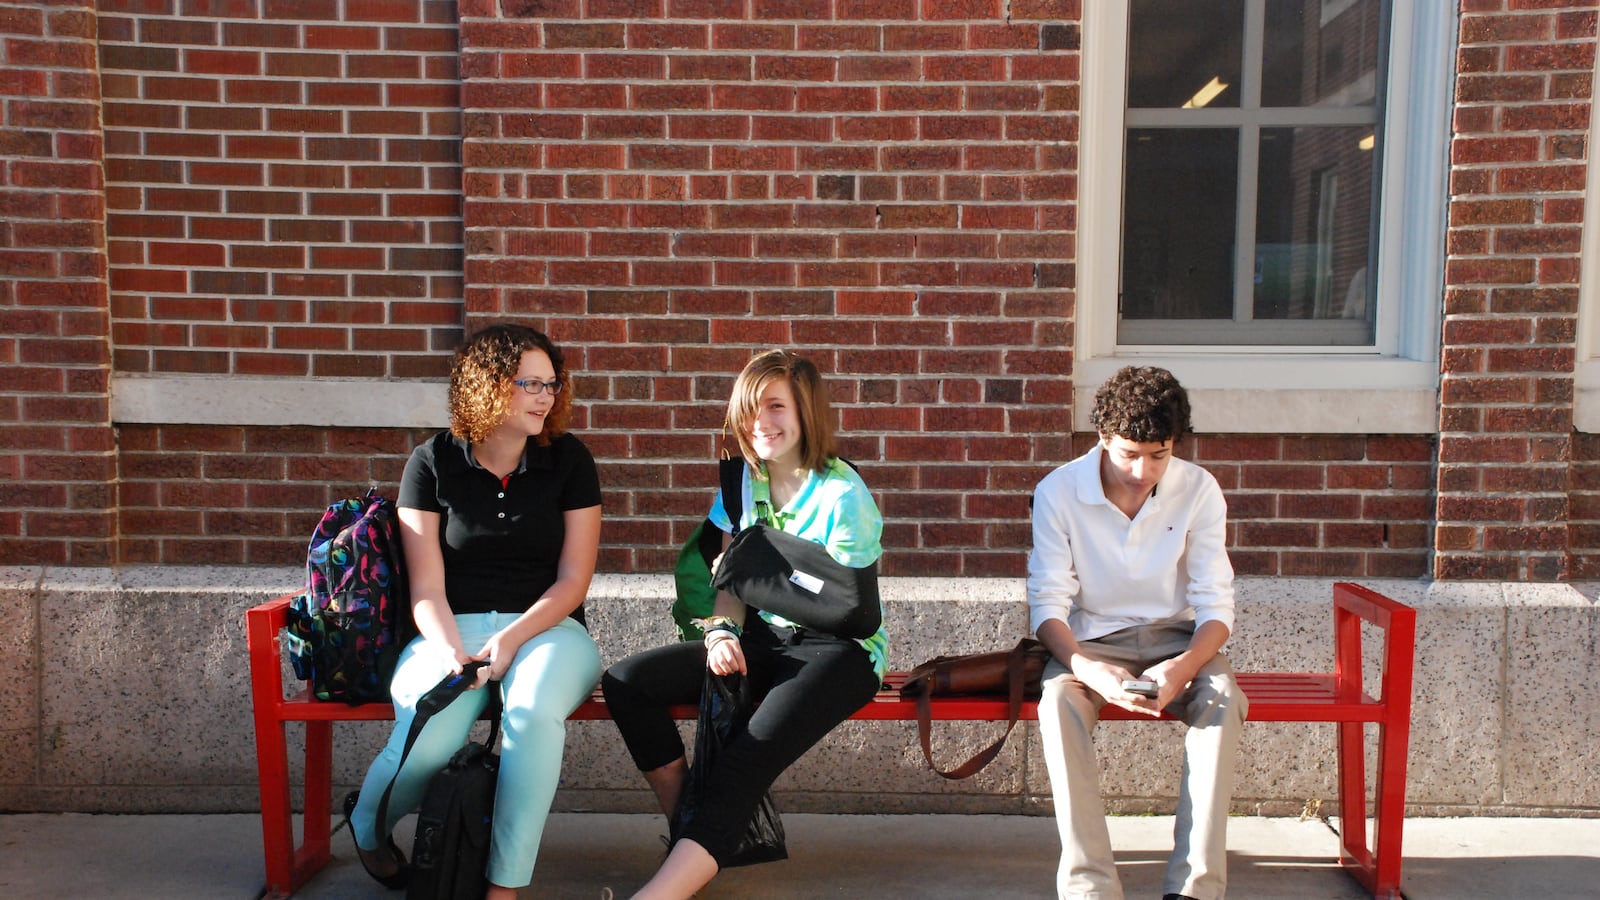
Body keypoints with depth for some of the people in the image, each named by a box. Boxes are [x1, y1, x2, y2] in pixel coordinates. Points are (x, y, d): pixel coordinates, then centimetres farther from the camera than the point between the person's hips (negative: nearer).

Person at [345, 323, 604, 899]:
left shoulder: (568, 459, 2)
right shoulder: (433, 462, 2)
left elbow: (572, 581, 0)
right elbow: (427, 587, -2)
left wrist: (511, 639, -15)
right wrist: (453, 654, -20)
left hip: (545, 628, 0)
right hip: (451, 630, 0)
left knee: (536, 713, -36)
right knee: (429, 735, -29)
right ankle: (366, 825, 8)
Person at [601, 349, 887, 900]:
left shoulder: (843, 493, -9)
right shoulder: (742, 483, 10)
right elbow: (731, 582, 8)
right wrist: (722, 631, -11)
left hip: (838, 648, -6)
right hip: (763, 640, 7)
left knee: (750, 755, -33)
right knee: (626, 683, -13)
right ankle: (686, 821, -4)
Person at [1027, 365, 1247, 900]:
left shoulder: (1199, 490, -9)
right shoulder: (1058, 492, -12)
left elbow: (1215, 605, -9)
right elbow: (1047, 604, -12)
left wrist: (1183, 667, -30)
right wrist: (1088, 669, -32)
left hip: (1175, 637, 1)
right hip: (1092, 640, -1)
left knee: (1222, 698, -31)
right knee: (1058, 702, -33)